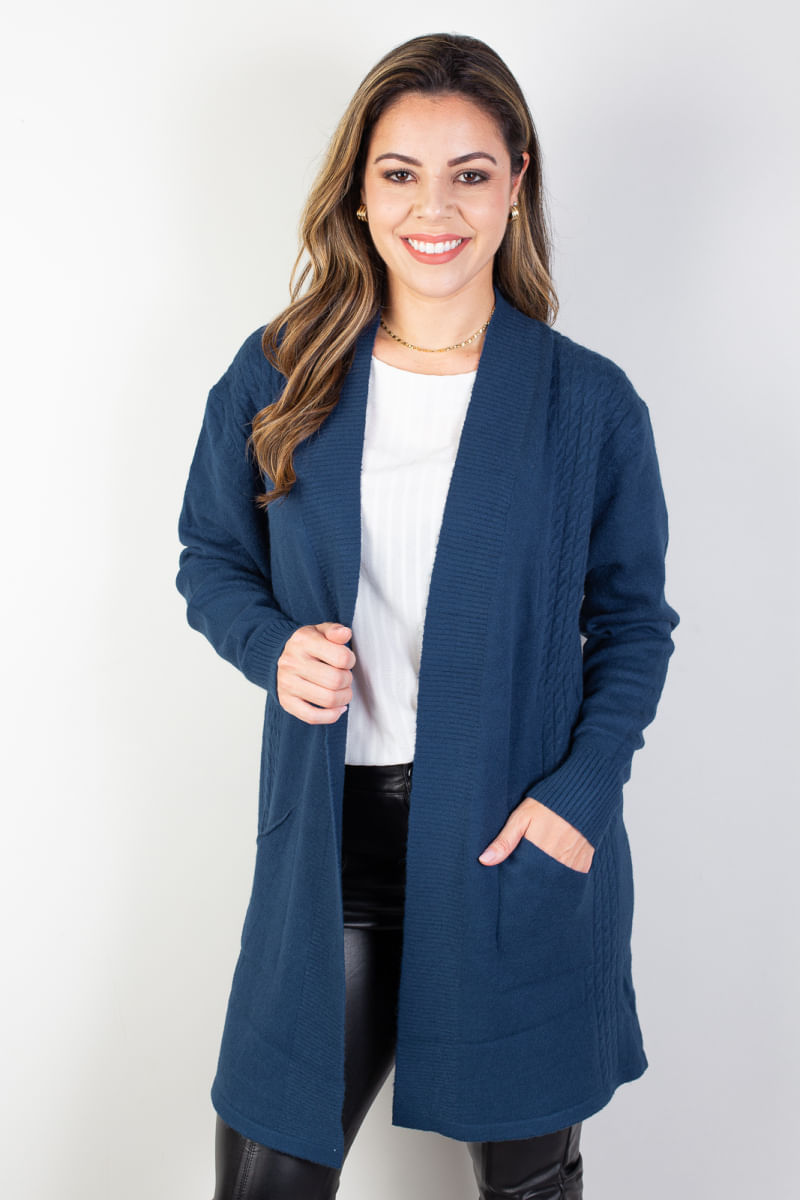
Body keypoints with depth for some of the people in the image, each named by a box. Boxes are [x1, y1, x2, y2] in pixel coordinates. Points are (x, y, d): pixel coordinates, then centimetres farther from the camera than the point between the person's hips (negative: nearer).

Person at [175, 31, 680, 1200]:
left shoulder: (590, 403, -3)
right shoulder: (277, 377, 0)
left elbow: (633, 620, 4)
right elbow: (211, 556, 11)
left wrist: (583, 787, -11)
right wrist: (273, 645, -11)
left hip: (521, 841, 0)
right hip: (331, 843, 1)